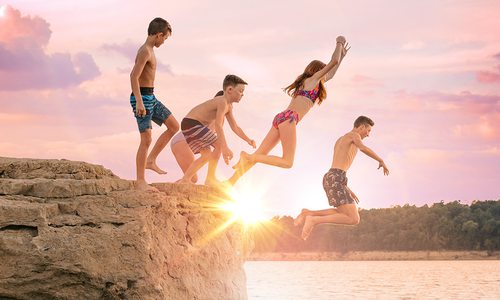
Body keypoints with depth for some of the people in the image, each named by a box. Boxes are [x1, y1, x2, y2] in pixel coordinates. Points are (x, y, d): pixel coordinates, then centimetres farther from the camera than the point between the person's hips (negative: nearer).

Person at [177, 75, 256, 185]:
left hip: (192, 125, 11)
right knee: (219, 144, -13)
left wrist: (248, 140, 12)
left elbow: (235, 127, 22)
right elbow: (218, 126, -30)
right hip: (191, 123, -11)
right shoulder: (222, 102, -19)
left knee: (207, 155, 15)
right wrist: (225, 148, -37)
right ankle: (210, 179, -7)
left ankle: (185, 179, 17)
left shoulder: (229, 106, 14)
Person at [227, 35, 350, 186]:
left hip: (280, 118, 9)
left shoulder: (306, 83, 30)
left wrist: (342, 56, 47)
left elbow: (330, 75, 44)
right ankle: (248, 157, -25)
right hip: (288, 118, -9)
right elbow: (333, 62, 4)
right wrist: (340, 43, 20)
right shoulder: (312, 79, 7)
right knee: (287, 162, -13)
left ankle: (230, 182, -10)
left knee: (259, 155, 1)